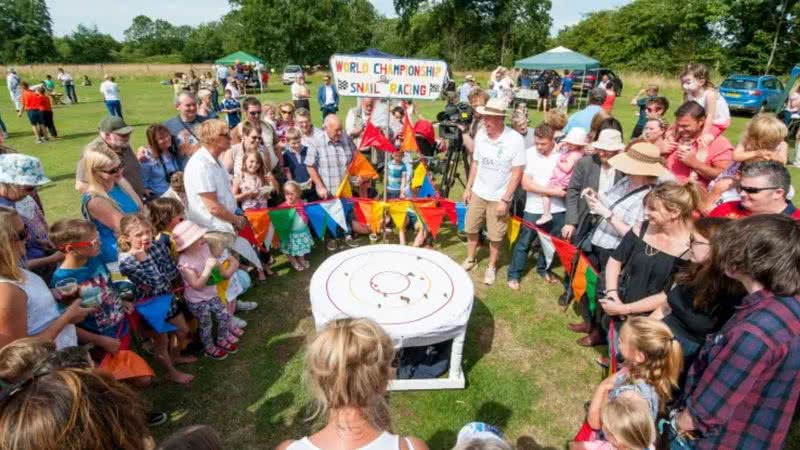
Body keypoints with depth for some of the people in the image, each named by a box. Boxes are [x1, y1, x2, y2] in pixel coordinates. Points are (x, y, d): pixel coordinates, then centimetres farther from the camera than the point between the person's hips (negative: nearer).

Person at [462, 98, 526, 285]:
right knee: (471, 229, 15)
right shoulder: (480, 134, -4)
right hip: (478, 193, 4)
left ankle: (491, 267, 29)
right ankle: (470, 259, 37)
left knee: (495, 236, 8)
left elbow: (517, 173, -14)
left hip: (498, 197, -4)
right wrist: (468, 188, 8)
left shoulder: (515, 140, -18)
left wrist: (505, 200, -16)